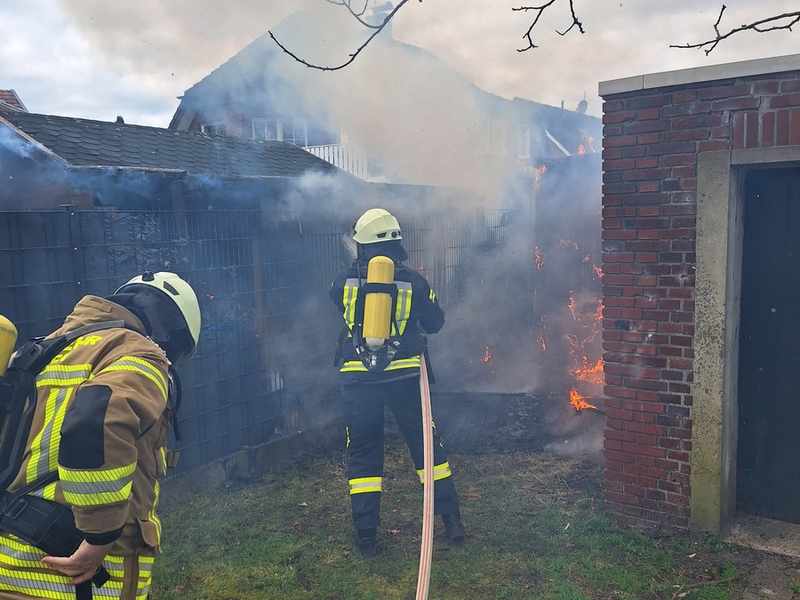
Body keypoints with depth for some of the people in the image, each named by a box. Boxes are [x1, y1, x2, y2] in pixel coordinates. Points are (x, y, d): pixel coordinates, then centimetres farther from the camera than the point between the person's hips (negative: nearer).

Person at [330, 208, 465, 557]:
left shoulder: (343, 282, -2)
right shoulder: (413, 283, -3)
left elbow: (333, 318, 16)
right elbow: (435, 323, 9)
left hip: (358, 379, 0)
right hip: (404, 375, 0)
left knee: (363, 453, 12)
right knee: (426, 444, 14)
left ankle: (366, 534, 15)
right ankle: (451, 520, 19)